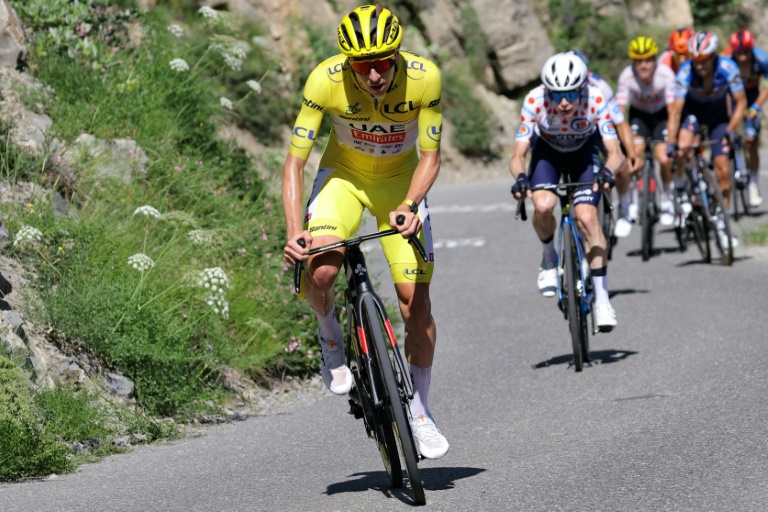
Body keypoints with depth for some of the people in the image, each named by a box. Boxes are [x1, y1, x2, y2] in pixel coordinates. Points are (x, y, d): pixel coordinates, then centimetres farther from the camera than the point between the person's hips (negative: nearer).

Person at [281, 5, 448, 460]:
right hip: (344, 176, -1)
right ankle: (333, 339, 6)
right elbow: (295, 161, -24)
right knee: (320, 271, -28)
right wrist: (295, 230, -36)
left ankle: (420, 411, 14)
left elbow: (430, 158, -17)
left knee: (415, 297, -6)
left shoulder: (425, 77, -27)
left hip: (401, 182, 1)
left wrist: (409, 206, -34)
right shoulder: (326, 80, -29)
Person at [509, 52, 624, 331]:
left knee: (587, 218, -21)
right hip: (548, 152, 1)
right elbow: (518, 155, -31)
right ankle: (549, 260, 3)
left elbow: (615, 152, -34)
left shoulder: (596, 100, -34)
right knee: (543, 206, -28)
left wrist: (607, 171, -57)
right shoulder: (534, 101, -33)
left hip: (584, 153, -1)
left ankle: (602, 297, -13)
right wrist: (520, 177, -52)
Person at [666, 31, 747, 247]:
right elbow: (676, 110, -31)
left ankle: (721, 224, 5)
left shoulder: (728, 68, -30)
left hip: (719, 112, 1)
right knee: (683, 147, -32)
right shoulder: (685, 72, -32)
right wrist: (670, 142, -41)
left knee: (723, 170, -6)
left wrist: (730, 129, -34)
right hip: (693, 109, -1)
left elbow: (741, 102, -21)